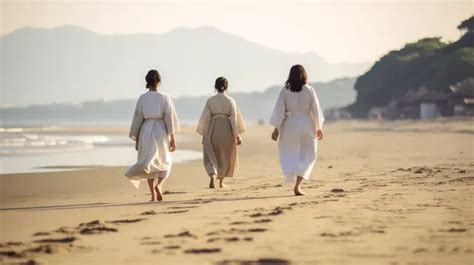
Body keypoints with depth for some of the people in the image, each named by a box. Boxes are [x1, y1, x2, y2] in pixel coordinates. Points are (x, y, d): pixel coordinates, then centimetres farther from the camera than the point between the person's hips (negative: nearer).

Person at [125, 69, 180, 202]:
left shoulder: (142, 98, 1)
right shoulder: (164, 98, -3)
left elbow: (137, 119, 3)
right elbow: (170, 118, -7)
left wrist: (136, 139, 10)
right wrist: (172, 138, -4)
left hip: (146, 131, 1)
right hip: (161, 131, -1)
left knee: (150, 163, 8)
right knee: (164, 163, 15)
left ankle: (153, 195, 1)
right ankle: (159, 185, -12)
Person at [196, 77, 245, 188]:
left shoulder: (210, 100, -1)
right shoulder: (230, 101, -3)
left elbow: (205, 118, 0)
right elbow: (234, 118, -4)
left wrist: (204, 134, 7)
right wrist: (237, 135, 0)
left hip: (213, 130, 0)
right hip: (227, 130, 0)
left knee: (211, 156, 9)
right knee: (226, 156, 17)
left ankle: (212, 176, -17)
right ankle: (221, 181, 21)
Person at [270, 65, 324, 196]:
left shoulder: (285, 90, -2)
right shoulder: (309, 90, -2)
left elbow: (279, 110, -5)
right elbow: (316, 109, 2)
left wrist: (276, 128, -1)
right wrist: (319, 127, 13)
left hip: (289, 125, 0)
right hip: (306, 124, 0)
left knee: (289, 155, 16)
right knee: (307, 155, 9)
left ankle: (295, 182, 8)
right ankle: (297, 184, -7)